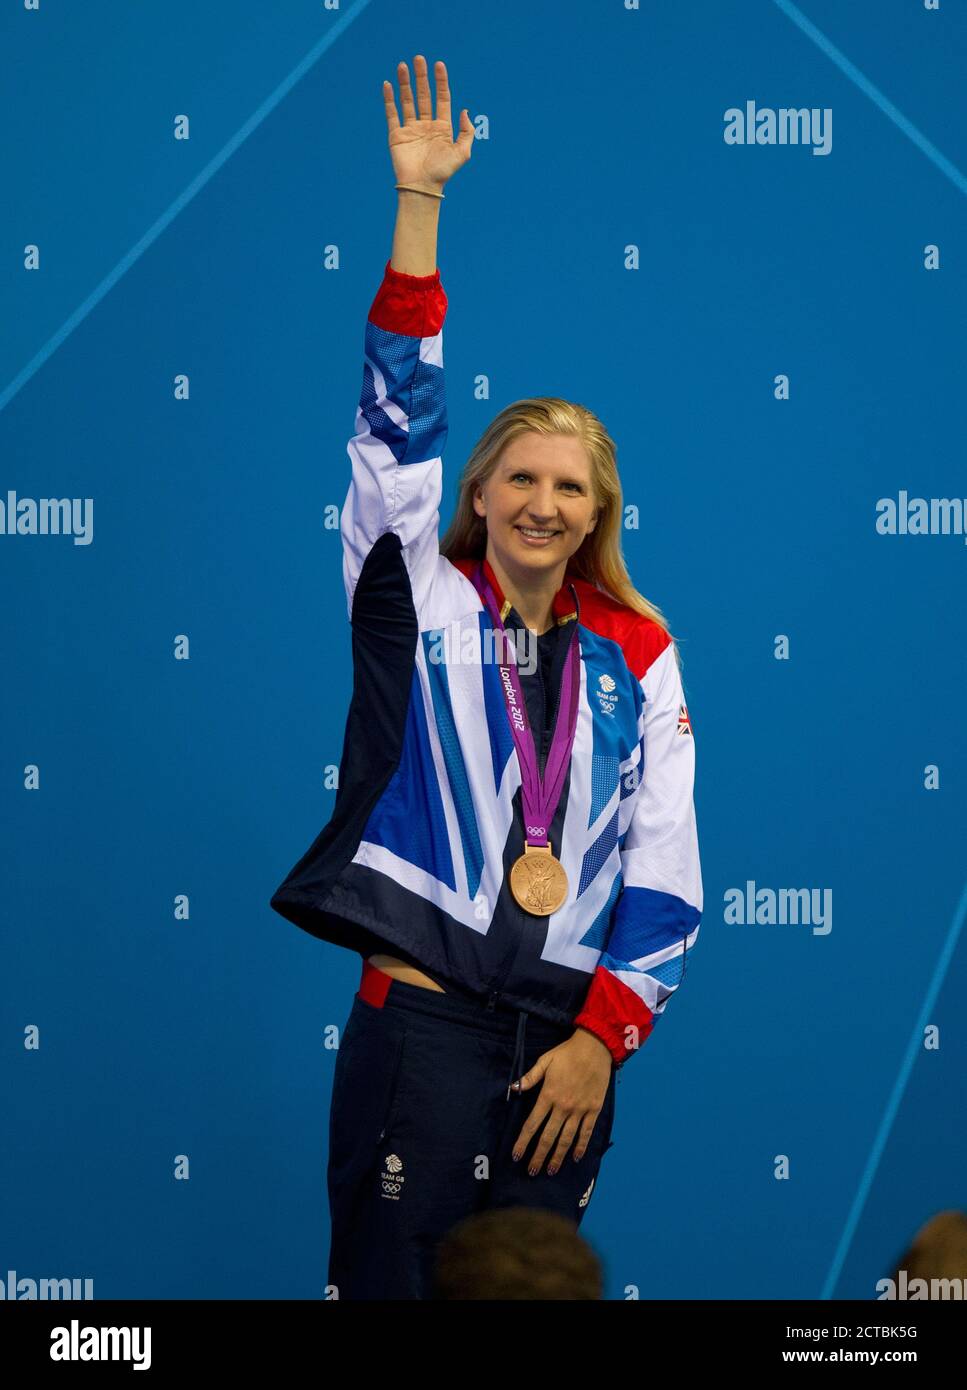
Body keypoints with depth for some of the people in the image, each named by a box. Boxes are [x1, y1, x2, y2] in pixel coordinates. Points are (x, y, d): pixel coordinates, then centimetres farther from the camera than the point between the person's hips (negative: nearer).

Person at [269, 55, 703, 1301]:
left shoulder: (638, 654, 10)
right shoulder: (421, 599, 5)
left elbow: (665, 865, 6)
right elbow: (398, 421, -5)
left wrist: (601, 1037, -3)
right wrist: (419, 203, -10)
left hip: (567, 1044, 3)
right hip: (420, 1023, -3)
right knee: (392, 1280, -5)